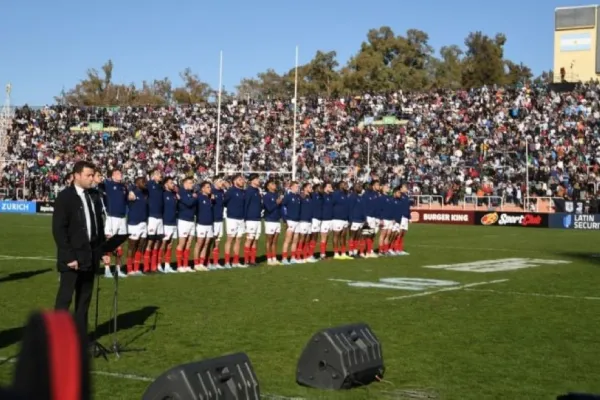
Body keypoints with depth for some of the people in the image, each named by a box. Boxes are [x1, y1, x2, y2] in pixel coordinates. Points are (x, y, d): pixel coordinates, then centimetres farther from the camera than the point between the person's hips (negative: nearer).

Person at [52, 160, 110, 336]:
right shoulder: (65, 197, -9)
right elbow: (58, 230, -13)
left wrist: (103, 251, 6)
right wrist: (69, 257, -17)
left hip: (90, 256, 6)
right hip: (72, 257, -6)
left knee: (84, 299, 10)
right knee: (65, 298, -3)